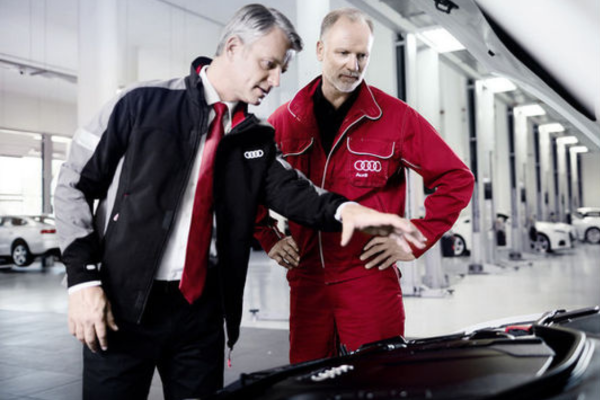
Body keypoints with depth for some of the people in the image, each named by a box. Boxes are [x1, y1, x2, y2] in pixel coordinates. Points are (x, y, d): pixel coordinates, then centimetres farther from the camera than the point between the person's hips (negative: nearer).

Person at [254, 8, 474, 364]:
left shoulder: (396, 117, -3)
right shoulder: (286, 120, 5)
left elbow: (457, 179, -1)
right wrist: (269, 238, 8)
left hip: (371, 278, -3)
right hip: (306, 280, 3)